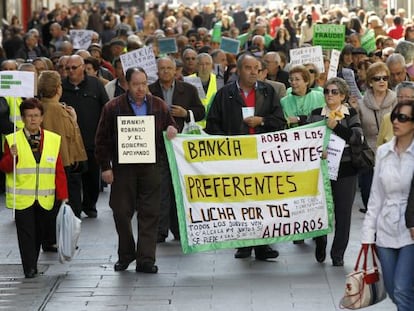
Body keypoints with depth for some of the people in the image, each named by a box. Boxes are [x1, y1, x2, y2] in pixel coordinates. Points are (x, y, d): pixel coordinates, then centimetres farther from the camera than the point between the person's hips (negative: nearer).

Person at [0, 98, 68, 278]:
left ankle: (33, 265, 26)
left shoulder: (53, 140, 5)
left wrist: (63, 196, 0)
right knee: (26, 234, -4)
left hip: (44, 200, 2)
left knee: (39, 233, 12)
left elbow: (59, 171, 5)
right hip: (22, 199, -2)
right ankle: (29, 268, 1)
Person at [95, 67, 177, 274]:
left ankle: (145, 260, 4)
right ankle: (125, 254, 22)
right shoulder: (113, 107, 1)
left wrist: (172, 132, -6)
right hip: (123, 168, -1)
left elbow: (170, 127, 20)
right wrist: (105, 167, -4)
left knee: (149, 213, -1)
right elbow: (102, 139, 2)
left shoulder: (159, 106, 8)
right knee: (121, 212, 3)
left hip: (150, 167, 1)